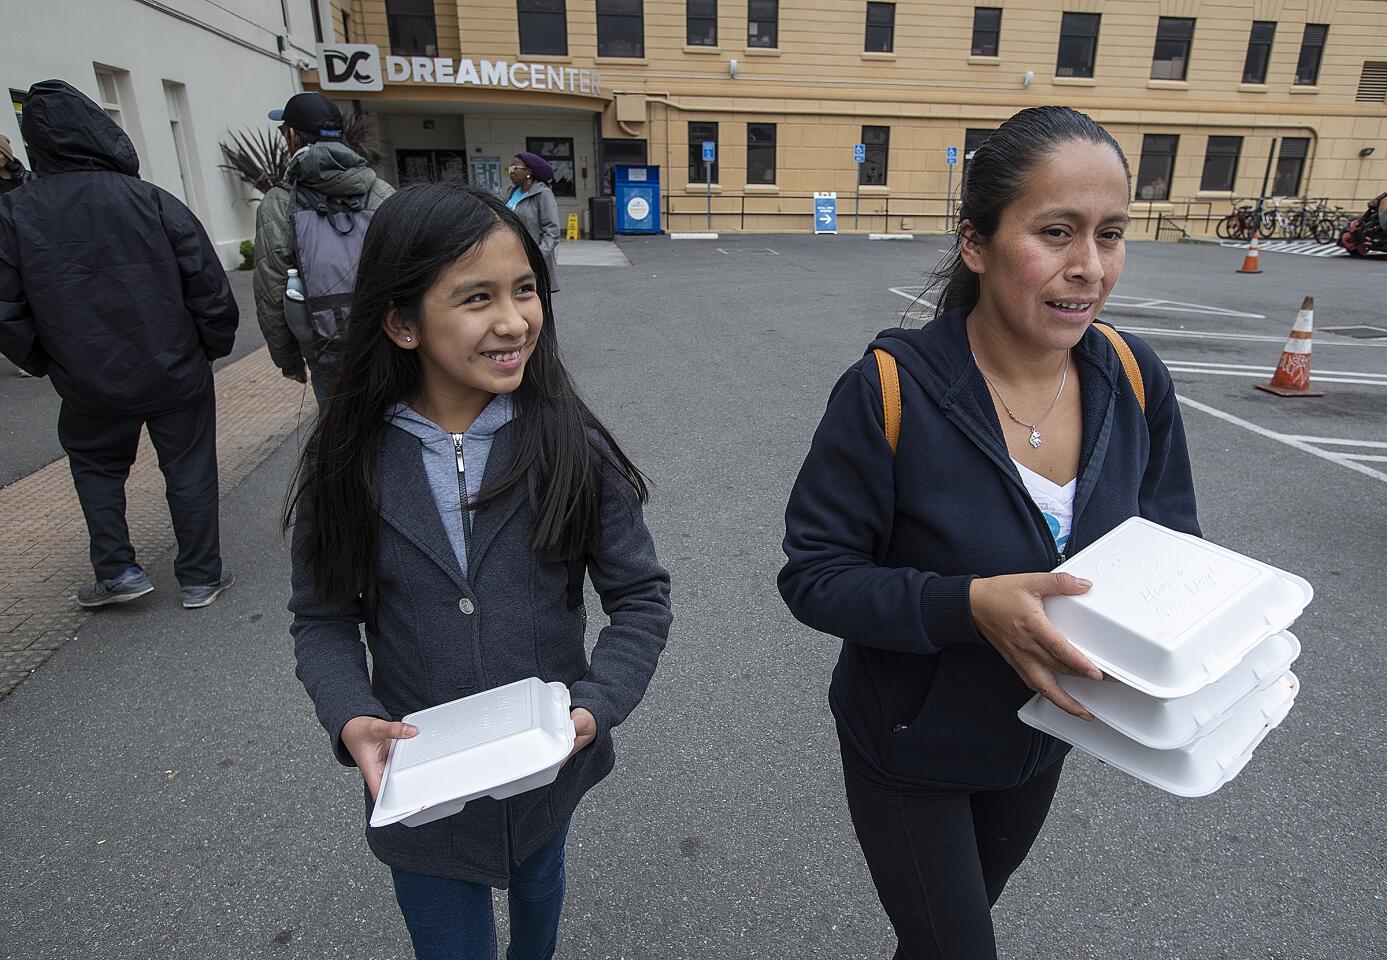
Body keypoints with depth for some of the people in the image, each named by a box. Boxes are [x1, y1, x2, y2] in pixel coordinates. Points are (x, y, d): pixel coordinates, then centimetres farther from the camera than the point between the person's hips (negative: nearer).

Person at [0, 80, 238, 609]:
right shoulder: (152, 201, -9)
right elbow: (209, 284, -10)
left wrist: (48, 364, 11)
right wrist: (214, 345, 4)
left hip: (90, 386, 1)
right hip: (177, 375, -1)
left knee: (95, 464, 24)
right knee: (190, 470, 11)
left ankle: (116, 570, 20)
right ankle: (200, 577, 19)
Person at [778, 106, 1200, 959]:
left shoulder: (1135, 383, -12)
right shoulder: (891, 391, -27)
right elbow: (814, 576, -22)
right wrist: (971, 604, -36)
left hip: (1041, 738, 5)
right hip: (910, 752, -5)